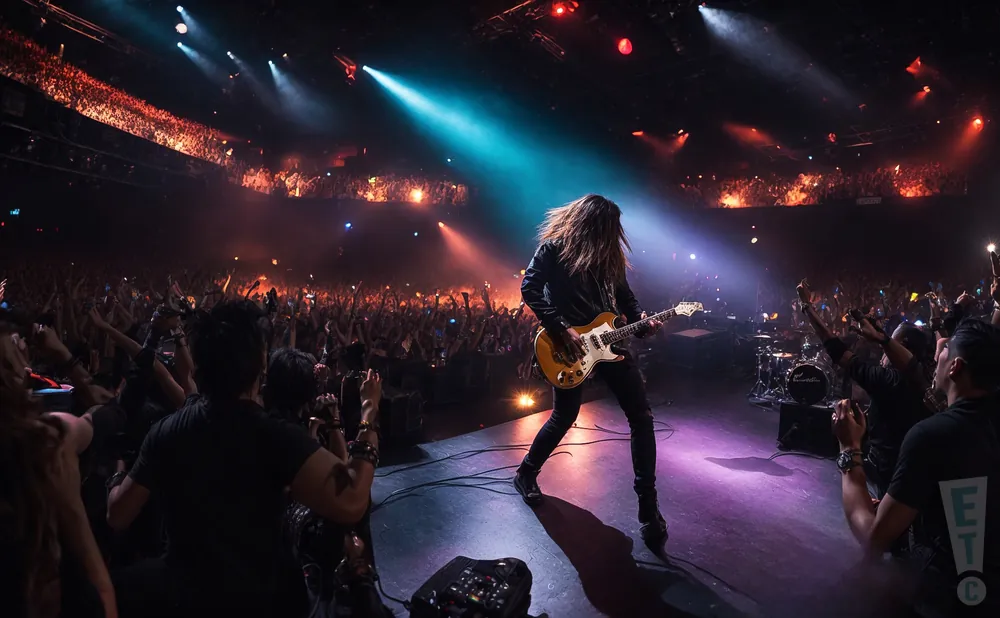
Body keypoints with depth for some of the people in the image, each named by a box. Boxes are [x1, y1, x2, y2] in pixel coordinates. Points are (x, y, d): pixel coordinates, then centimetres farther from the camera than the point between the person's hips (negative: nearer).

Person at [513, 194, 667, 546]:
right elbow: (529, 290, -14)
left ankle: (648, 506, 8)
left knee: (642, 417, -2)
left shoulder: (609, 252, 9)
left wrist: (641, 321, -5)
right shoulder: (554, 247, -7)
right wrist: (561, 330, -19)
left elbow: (625, 296, 15)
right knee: (563, 418, 7)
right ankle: (526, 473, 35)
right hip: (569, 347, -5)